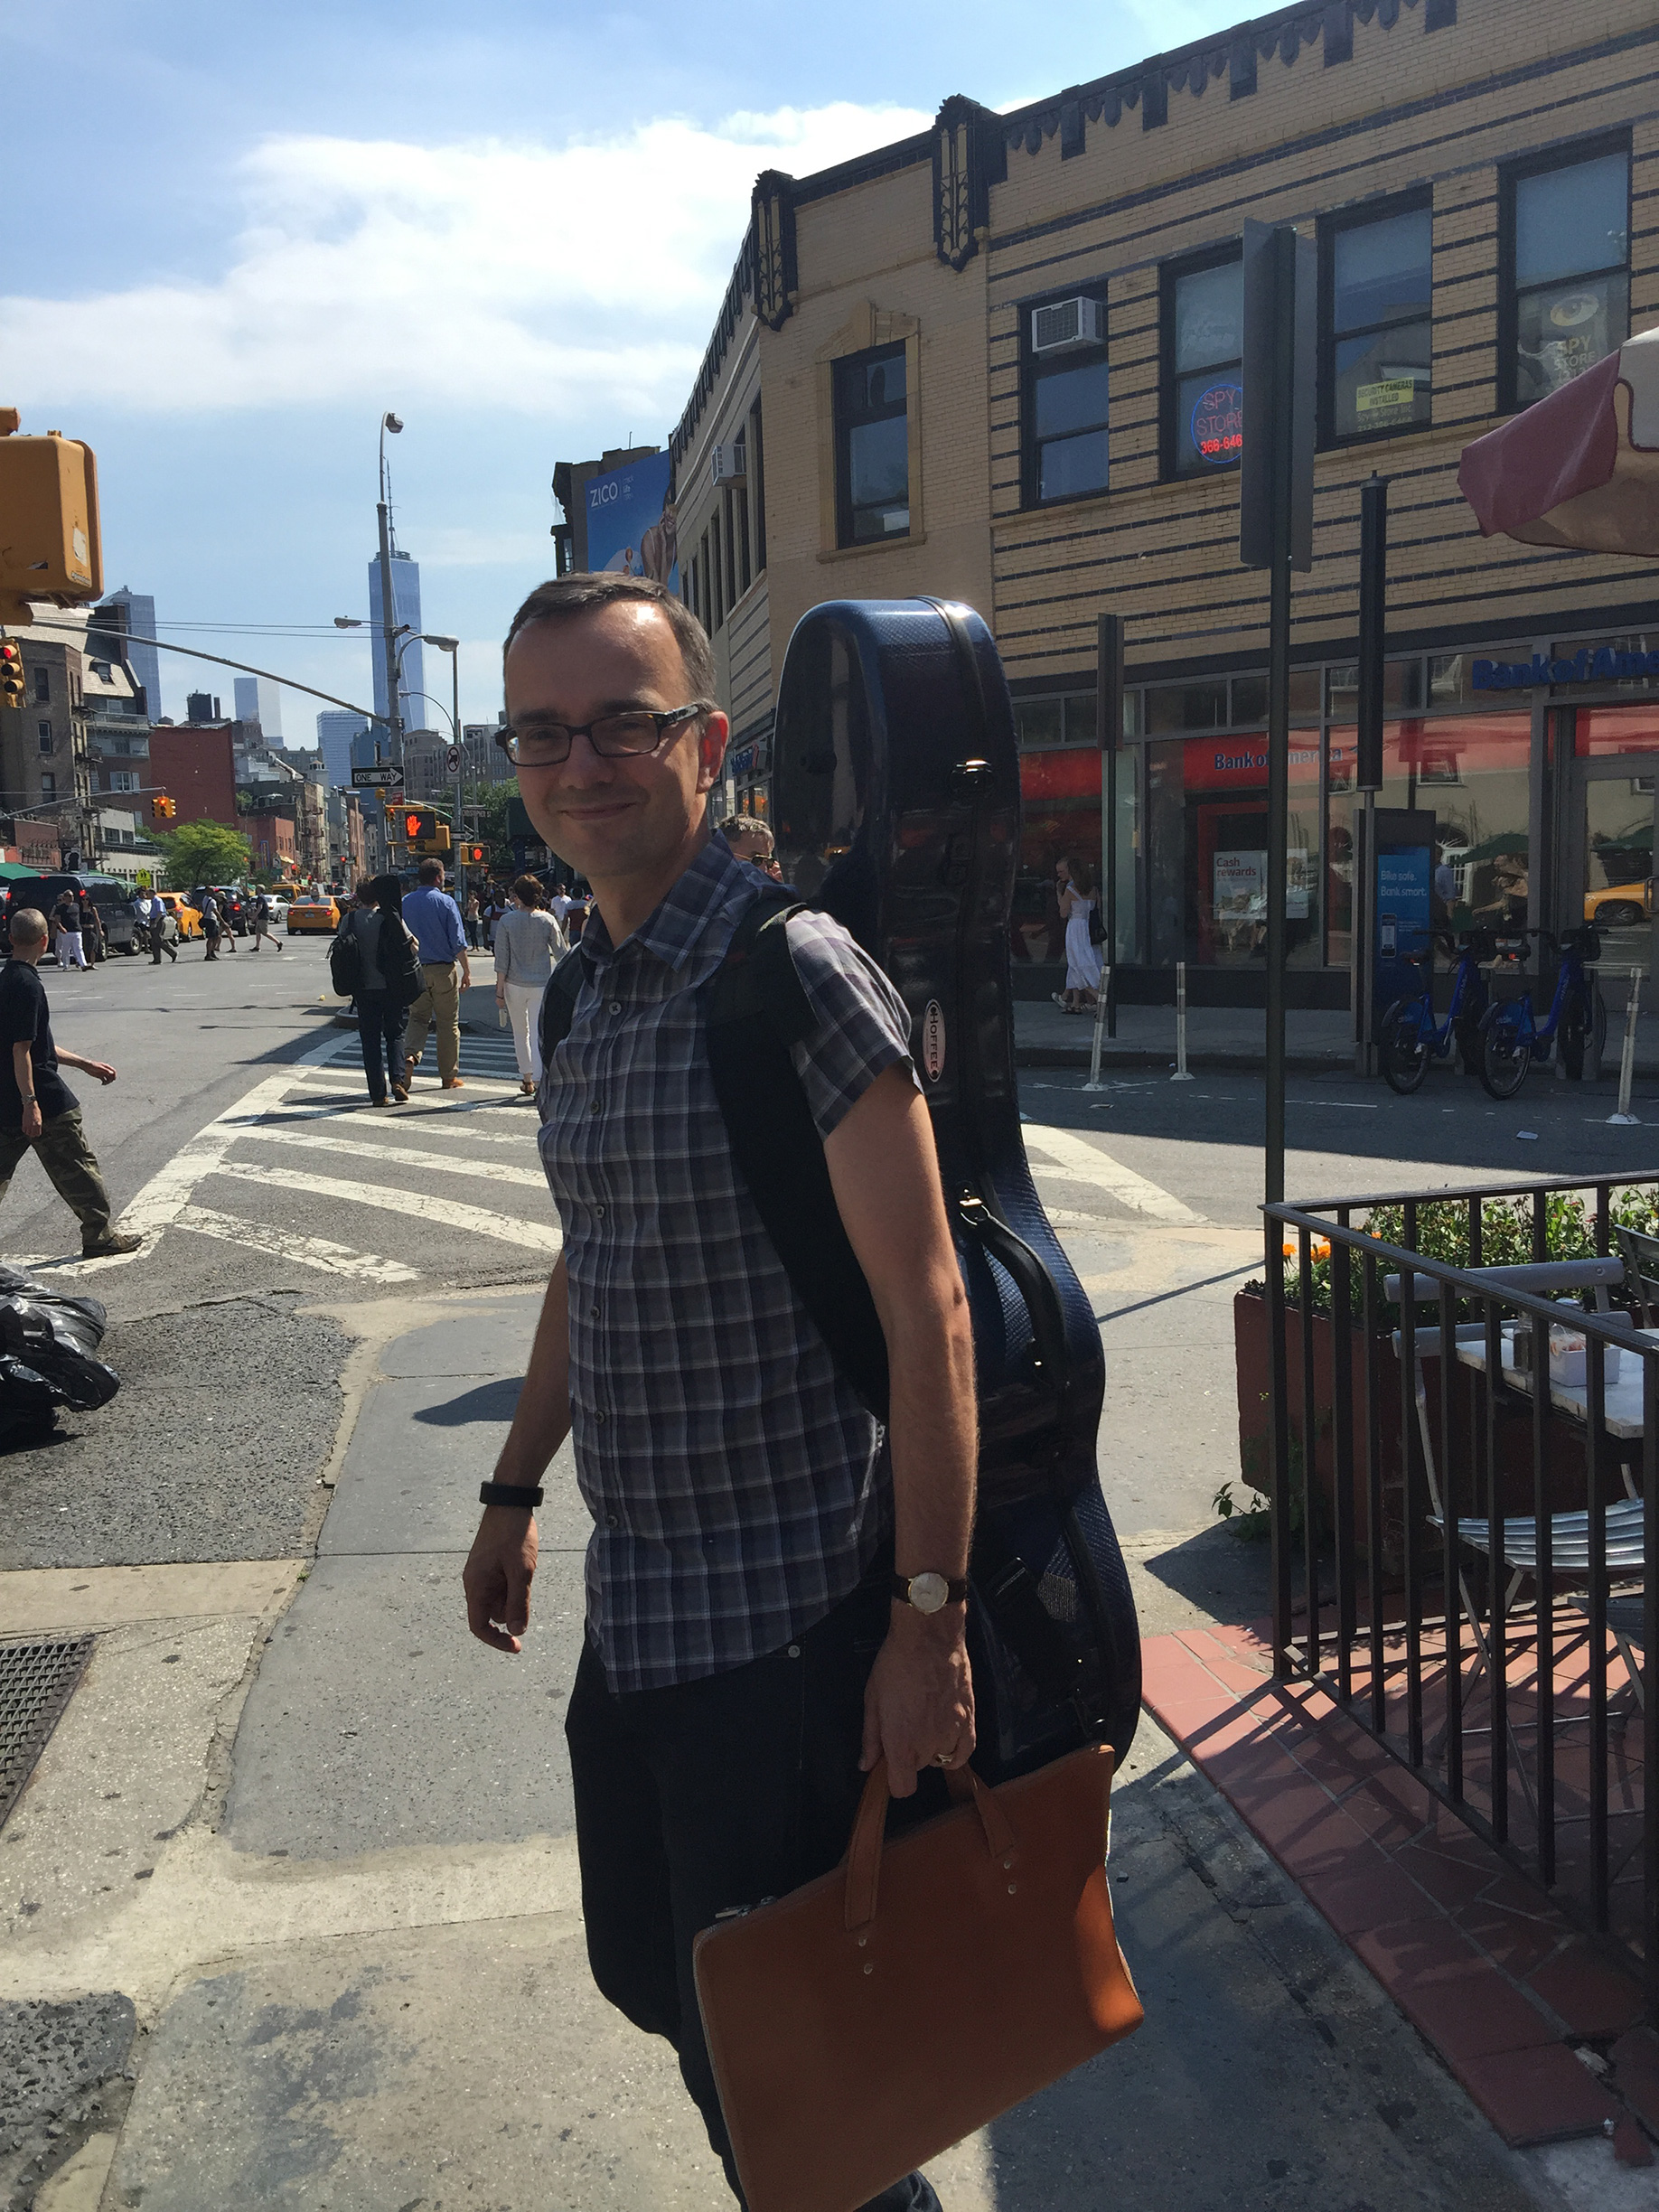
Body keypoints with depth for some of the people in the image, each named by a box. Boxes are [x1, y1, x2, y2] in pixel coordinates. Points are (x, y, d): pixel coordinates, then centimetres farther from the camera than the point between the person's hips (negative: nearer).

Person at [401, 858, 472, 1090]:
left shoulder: (405, 903, 4)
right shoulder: (445, 902, -8)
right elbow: (458, 941, -10)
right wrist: (466, 971, -3)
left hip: (415, 970, 3)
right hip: (442, 969, -3)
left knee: (417, 1017, 14)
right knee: (448, 1023, 6)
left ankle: (410, 1055, -14)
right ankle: (449, 1077, 11)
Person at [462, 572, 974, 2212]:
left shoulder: (798, 977, -18)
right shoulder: (589, 995, 8)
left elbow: (924, 1312, -20)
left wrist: (929, 1618, -20)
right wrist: (515, 1491, 21)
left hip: (781, 1626, -8)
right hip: (631, 1612, 9)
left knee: (772, 2045, 8)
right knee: (644, 1973, 24)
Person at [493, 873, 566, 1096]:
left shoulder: (506, 921, -7)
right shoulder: (547, 920, -6)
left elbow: (501, 960, -7)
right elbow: (561, 954, 0)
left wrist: (499, 991, -1)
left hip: (515, 985, 0)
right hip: (542, 983, 0)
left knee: (520, 1033, 16)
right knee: (539, 1033, 1)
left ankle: (527, 1079, 23)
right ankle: (539, 1080, -10)